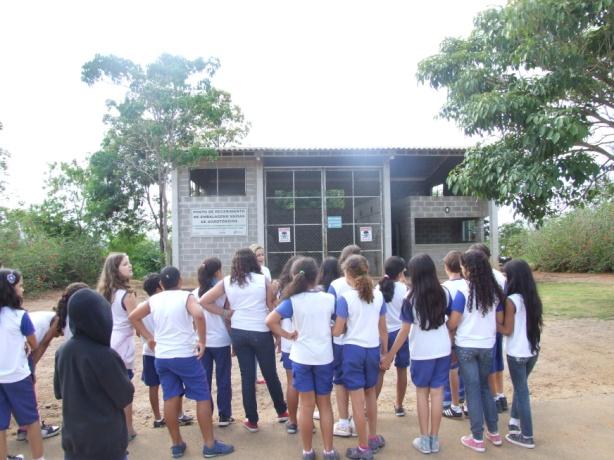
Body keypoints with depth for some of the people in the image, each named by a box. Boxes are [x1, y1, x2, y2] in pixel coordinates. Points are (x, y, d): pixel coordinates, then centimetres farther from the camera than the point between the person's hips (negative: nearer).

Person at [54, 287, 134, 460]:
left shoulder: (62, 352, -6)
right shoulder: (105, 356, -24)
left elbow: (59, 392, 10)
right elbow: (125, 397, -12)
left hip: (73, 439, 5)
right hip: (105, 442, -5)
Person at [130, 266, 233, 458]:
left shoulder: (153, 300, 6)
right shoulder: (186, 296, -9)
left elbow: (133, 317, 9)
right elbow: (198, 315, -28)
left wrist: (149, 337, 10)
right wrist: (202, 341, -18)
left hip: (161, 357, 5)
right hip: (185, 356, -5)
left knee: (170, 399, 13)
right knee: (203, 397, 3)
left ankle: (177, 444, 23)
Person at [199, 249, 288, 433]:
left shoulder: (226, 282, 1)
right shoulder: (263, 280, -5)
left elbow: (203, 301, -2)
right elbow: (271, 308, -1)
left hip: (238, 333, 2)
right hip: (262, 333, -2)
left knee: (247, 376, 11)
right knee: (270, 374, 14)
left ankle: (252, 421, 19)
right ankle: (282, 411, 32)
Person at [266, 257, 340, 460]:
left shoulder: (293, 300, -11)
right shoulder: (329, 298, -5)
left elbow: (270, 321, -19)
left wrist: (287, 335, -8)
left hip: (301, 357, -1)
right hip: (324, 357, 1)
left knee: (307, 405, 11)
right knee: (325, 404, 14)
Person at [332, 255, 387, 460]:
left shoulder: (345, 298, -12)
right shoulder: (378, 295, 1)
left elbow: (337, 331, -11)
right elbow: (383, 329, 6)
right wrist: (385, 352, 15)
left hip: (353, 350, -5)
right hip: (373, 349, 5)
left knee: (358, 401, 6)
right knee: (370, 393, 24)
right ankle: (373, 438, 37)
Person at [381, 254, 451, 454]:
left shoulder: (412, 298, -13)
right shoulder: (443, 293, -3)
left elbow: (405, 330, -12)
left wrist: (390, 355, -4)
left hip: (421, 352, -3)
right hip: (443, 349, 3)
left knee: (422, 393, 11)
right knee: (437, 392, 9)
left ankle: (424, 440, 16)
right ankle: (434, 439, 18)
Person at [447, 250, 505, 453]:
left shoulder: (464, 291, -15)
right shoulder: (495, 291, 0)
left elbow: (452, 324, -13)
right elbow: (500, 321, 8)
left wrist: (446, 333, 7)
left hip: (466, 346, -5)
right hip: (487, 346, 5)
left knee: (472, 390, 5)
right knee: (485, 387, 21)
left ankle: (478, 439, 14)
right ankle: (494, 432, 28)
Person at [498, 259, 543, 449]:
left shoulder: (511, 300, -18)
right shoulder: (533, 298, 2)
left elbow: (507, 330, -15)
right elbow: (537, 324, 11)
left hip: (517, 354, -7)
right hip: (533, 351, 7)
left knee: (521, 392, 4)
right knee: (520, 387, 22)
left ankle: (527, 437, 14)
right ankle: (515, 422, 35)